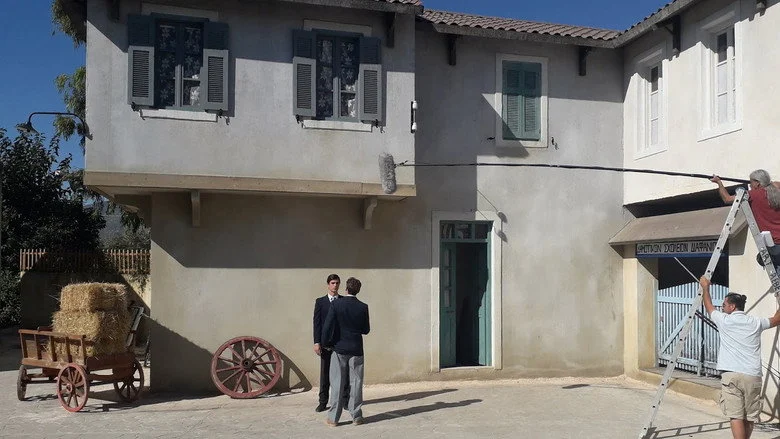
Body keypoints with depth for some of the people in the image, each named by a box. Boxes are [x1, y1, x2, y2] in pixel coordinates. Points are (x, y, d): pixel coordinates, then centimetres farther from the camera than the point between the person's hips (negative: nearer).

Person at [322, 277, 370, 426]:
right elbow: (366, 330, 3)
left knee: (337, 383, 4)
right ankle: (356, 416, 12)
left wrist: (328, 343, 6)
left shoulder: (336, 305, -8)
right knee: (355, 383, 8)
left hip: (339, 348, -1)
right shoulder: (363, 307, -4)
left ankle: (333, 418, 7)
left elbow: (327, 327, -9)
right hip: (356, 349, 1)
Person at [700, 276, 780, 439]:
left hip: (732, 375, -4)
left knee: (736, 416, -10)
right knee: (749, 417, 12)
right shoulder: (756, 322, 12)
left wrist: (705, 287, 38)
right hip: (753, 376, 4)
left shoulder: (724, 320, 4)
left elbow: (709, 306, 24)